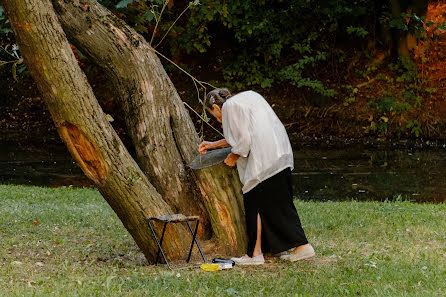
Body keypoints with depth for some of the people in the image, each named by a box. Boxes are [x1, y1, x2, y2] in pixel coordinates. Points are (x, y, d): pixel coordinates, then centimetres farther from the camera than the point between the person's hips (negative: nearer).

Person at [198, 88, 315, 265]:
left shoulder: (229, 106, -3)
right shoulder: (247, 97, 25)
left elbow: (244, 140, -10)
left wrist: (233, 156, 7)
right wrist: (214, 145, 39)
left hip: (263, 159, -9)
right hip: (281, 154, 9)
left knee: (254, 202, 0)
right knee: (280, 202, 13)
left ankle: (256, 253, 2)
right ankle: (302, 246, 10)